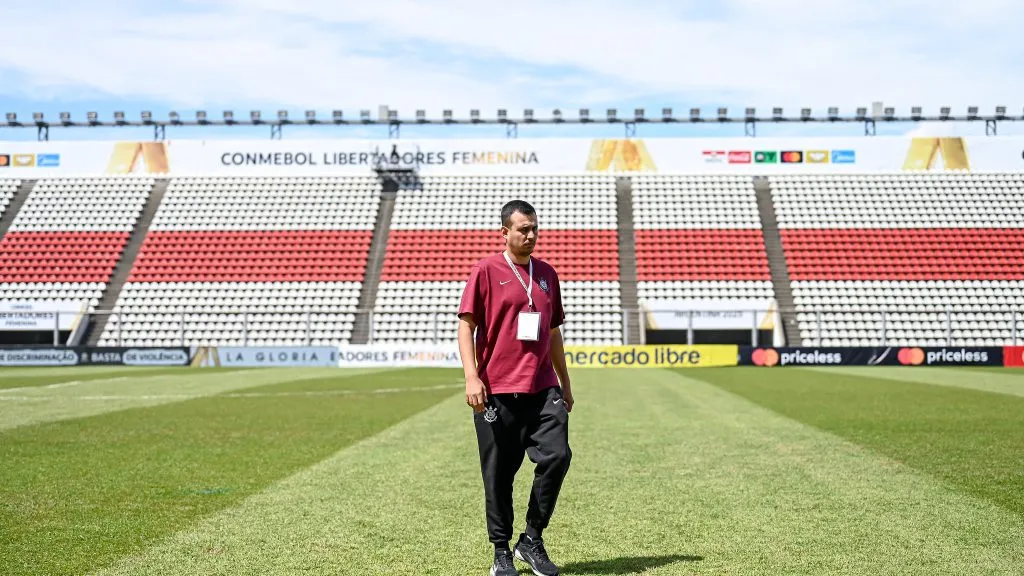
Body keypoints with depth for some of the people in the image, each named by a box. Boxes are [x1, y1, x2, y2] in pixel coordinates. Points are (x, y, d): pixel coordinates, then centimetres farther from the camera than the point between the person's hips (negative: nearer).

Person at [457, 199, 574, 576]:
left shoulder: (546, 274, 16)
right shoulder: (486, 271, 0)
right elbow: (465, 325, -5)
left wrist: (565, 385, 22)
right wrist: (472, 376, -16)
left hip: (542, 389, 4)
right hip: (496, 390, -4)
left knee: (557, 457, -10)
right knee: (499, 474, 3)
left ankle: (532, 540, 7)